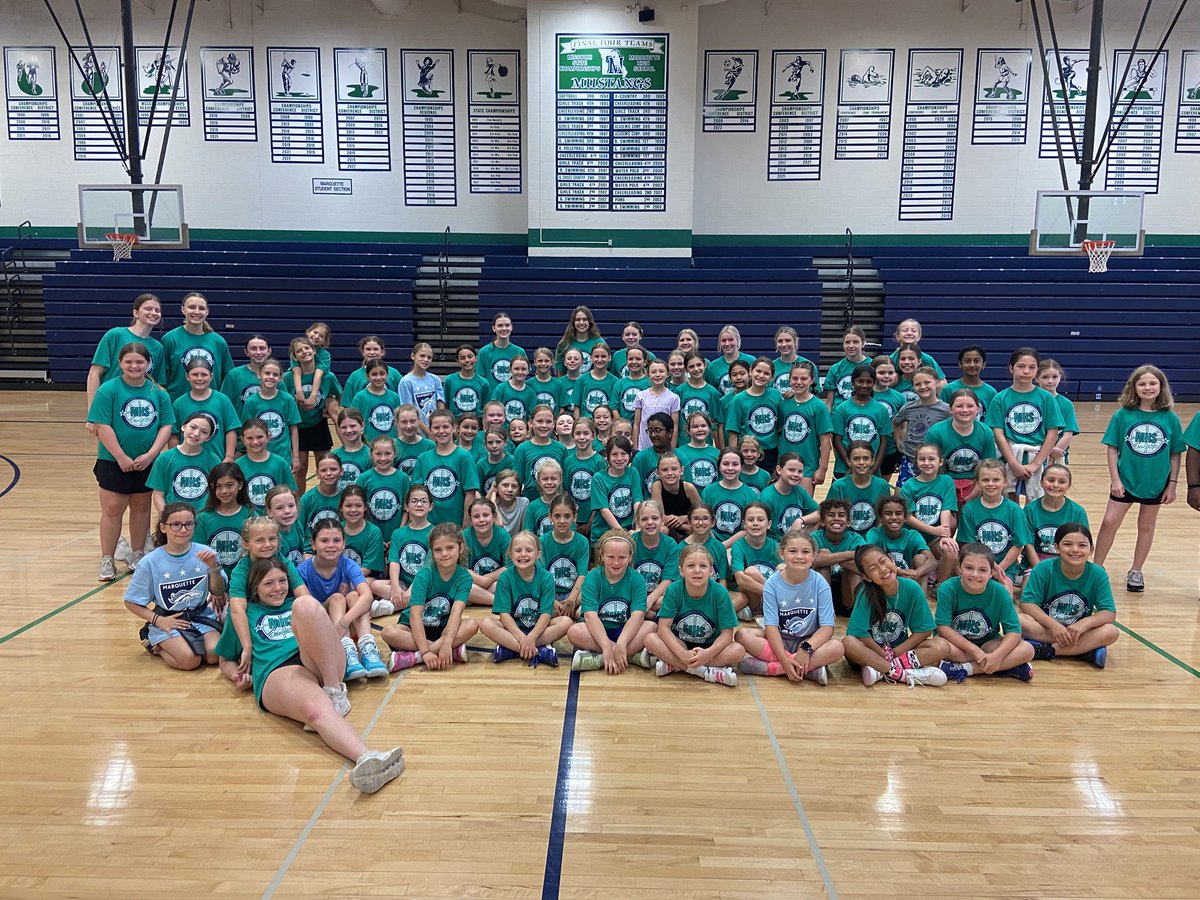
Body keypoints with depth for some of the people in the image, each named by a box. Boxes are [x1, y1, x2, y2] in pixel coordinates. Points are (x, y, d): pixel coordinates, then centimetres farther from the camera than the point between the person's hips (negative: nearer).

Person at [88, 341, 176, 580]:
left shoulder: (158, 393, 1)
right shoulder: (108, 390, -8)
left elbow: (166, 426, 0)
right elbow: (103, 426, -12)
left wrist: (150, 455, -10)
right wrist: (122, 458, -14)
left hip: (147, 462, 3)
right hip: (113, 461, -3)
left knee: (141, 507, 14)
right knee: (112, 509, 0)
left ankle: (137, 555, 28)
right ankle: (107, 560, 10)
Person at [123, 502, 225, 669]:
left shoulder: (203, 552, -4)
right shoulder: (150, 562, -8)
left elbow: (218, 593, 1)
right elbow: (131, 602, 1)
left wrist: (214, 568, -17)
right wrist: (158, 620, -12)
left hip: (201, 617, 3)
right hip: (168, 621, -2)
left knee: (215, 655, -22)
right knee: (190, 659, -25)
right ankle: (157, 647, 7)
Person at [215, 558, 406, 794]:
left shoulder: (294, 602, 35)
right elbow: (226, 661, 33)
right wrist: (238, 676, 12)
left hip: (323, 666, 3)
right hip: (278, 671, -2)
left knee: (305, 605, -28)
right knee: (316, 709, -39)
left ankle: (335, 692, -28)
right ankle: (366, 758, -66)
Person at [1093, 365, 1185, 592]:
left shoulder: (1170, 419, -5)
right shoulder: (1123, 415, -8)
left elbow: (1176, 454, 1)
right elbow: (1112, 448, -4)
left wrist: (1172, 483, -1)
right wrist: (1115, 479, -8)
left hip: (1155, 483, 1)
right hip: (1125, 480, -1)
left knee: (1146, 527, 13)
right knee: (1109, 523, -3)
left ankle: (1136, 571, 27)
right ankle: (1096, 568, 11)